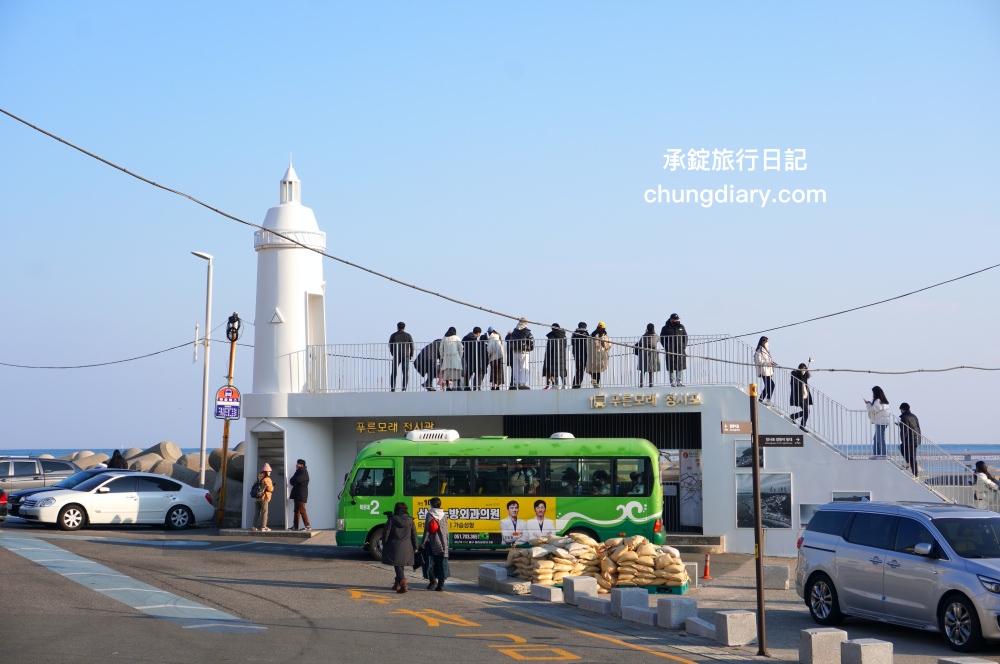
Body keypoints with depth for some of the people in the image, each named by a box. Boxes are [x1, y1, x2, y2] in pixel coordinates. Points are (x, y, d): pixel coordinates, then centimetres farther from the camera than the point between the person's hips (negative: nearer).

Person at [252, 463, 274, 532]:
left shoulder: (258, 478, 10)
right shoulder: (267, 479, -12)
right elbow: (270, 489, -15)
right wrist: (272, 486, 5)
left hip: (257, 498, 7)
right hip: (264, 498, -7)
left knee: (257, 512, 11)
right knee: (264, 512, -3)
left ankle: (255, 526, 14)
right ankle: (263, 527, -6)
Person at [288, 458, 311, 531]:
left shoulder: (304, 472, -10)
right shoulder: (299, 471, 19)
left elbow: (297, 480, -23)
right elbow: (292, 481, 13)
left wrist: (293, 481, -3)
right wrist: (294, 482, -8)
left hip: (301, 494, -9)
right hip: (297, 494, 9)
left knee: (302, 510, -10)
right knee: (296, 511, 8)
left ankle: (307, 526, -9)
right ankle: (295, 526, 10)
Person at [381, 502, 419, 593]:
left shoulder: (392, 519, -8)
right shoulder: (410, 520, 2)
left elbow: (386, 532, -7)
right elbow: (414, 534, 5)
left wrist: (384, 544, 6)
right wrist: (415, 547, 13)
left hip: (394, 547, -4)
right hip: (406, 547, 4)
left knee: (397, 566, -5)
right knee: (401, 565, 18)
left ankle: (403, 584, -21)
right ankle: (397, 584, 30)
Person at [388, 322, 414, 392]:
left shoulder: (393, 335, 4)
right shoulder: (408, 335, 2)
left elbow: (390, 346, 6)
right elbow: (412, 346, 1)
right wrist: (411, 355, 15)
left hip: (396, 356, 1)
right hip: (406, 356, -1)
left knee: (394, 373, 8)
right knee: (406, 373, 1)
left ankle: (392, 389, 3)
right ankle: (404, 388, -13)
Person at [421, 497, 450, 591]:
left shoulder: (430, 515, -5)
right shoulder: (444, 515, 9)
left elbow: (426, 530, -8)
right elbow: (446, 531, 11)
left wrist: (423, 542, -3)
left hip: (432, 543, -4)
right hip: (443, 544, 4)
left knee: (430, 563, 7)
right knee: (442, 565, 3)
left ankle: (433, 580, -7)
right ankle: (441, 585, 1)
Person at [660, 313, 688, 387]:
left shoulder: (681, 327, 10)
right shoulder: (665, 328, 0)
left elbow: (685, 337, 15)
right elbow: (662, 339, 1)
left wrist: (684, 347, 3)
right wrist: (667, 348, -10)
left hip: (680, 350, 3)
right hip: (670, 351, -3)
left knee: (680, 367, 4)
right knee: (672, 368, -3)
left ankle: (680, 382, 9)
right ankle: (673, 383, 2)